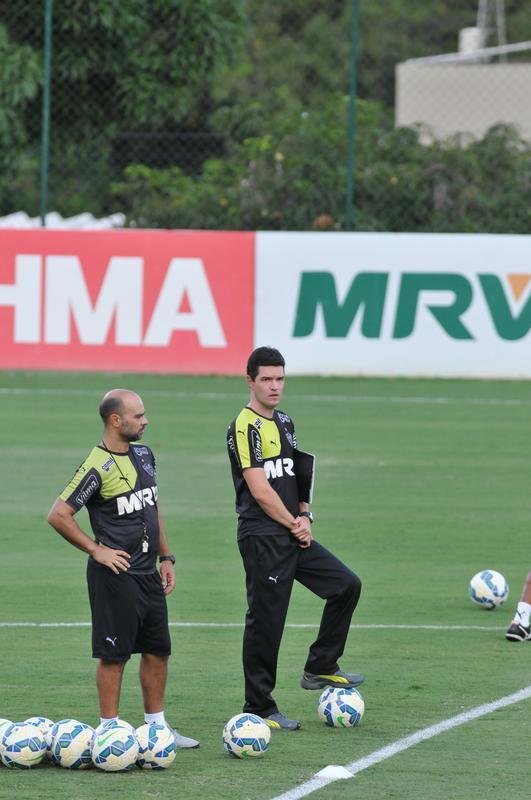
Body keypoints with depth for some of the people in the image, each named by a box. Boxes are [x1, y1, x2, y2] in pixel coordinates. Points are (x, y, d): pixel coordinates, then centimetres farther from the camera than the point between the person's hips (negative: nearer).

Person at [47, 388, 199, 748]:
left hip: (148, 573, 8)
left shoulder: (143, 455, 10)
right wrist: (96, 550, -15)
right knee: (114, 655, -2)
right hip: (117, 574, -8)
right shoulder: (98, 467, -16)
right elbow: (58, 515, -18)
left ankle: (157, 726, 21)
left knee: (158, 651, 12)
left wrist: (166, 557, 17)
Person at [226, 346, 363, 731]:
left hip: (293, 536, 9)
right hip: (263, 537, -9)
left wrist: (305, 517, 2)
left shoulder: (284, 422, 15)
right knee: (265, 620, -5)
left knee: (347, 585, 8)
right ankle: (259, 709, 2)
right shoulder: (245, 427, -12)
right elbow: (260, 490, -17)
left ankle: (321, 667, 17)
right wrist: (294, 524, -8)